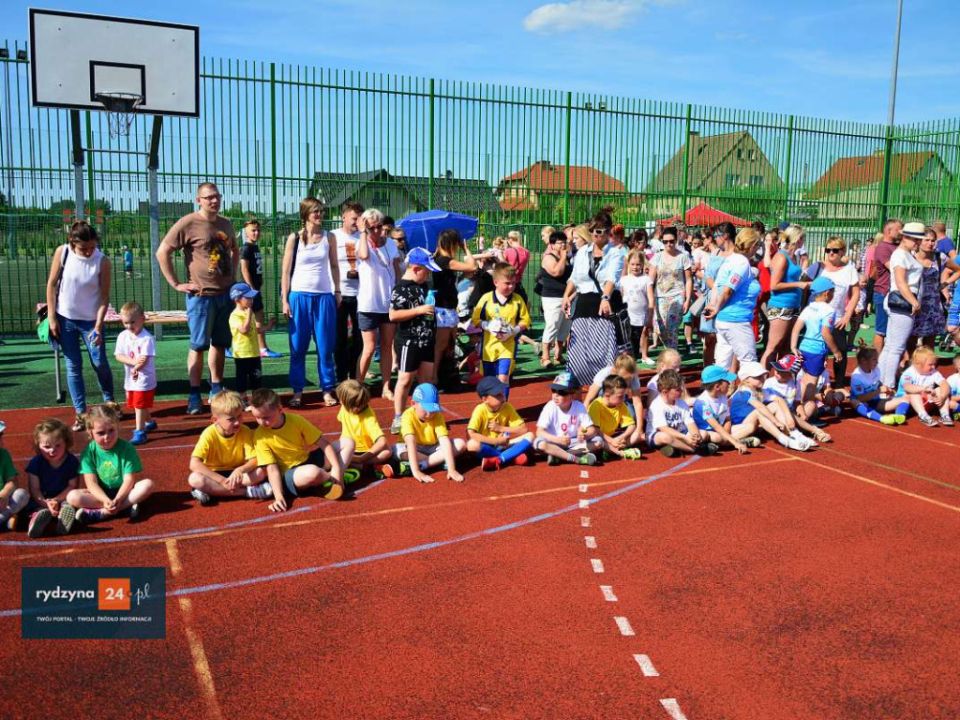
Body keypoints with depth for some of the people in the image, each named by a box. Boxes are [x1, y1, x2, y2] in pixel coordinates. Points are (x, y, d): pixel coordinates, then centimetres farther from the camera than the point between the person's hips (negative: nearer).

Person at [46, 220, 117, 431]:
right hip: (65, 319, 1)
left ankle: (109, 402, 27)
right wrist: (52, 317, -4)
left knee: (100, 363, 2)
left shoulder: (102, 261, -15)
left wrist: (98, 327, -17)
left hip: (91, 320, -1)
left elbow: (104, 296, -11)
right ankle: (80, 412, 14)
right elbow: (52, 284, -3)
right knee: (73, 366, 6)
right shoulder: (62, 253, -12)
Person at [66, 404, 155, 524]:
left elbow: (129, 479, -16)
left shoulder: (127, 448, -10)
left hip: (123, 492, 0)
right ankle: (126, 506, -33)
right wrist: (106, 500, -32)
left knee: (148, 484, -28)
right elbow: (91, 483, -14)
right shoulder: (89, 452, -8)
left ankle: (100, 513, -31)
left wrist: (117, 500, -33)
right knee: (72, 496, -24)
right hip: (101, 494, 1)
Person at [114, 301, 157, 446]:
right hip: (130, 379, 7)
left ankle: (139, 432, 0)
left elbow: (144, 359, -19)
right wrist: (133, 361, -18)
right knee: (138, 405, 20)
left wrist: (135, 368, -16)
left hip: (144, 379, -7)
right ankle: (149, 422, 41)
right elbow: (118, 356, -5)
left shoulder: (147, 338, -16)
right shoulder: (122, 336, 2)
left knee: (139, 405, -5)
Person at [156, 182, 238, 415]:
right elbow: (162, 252, -10)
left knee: (220, 344, 12)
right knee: (198, 346, -1)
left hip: (226, 293, 6)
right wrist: (176, 284, -10)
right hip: (201, 295, -6)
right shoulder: (188, 224, -9)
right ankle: (194, 396, 5)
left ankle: (217, 390, 23)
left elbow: (235, 250, 29)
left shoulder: (225, 224, 11)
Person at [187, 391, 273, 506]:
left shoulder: (246, 432, -13)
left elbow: (254, 460, -18)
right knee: (194, 479, -33)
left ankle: (212, 490, -24)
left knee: (261, 471, -25)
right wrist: (222, 481, -33)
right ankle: (247, 491, -32)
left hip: (237, 474, 1)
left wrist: (239, 470, -40)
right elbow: (194, 464, -28)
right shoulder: (209, 434, -19)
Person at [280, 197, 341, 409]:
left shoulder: (329, 238, 6)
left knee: (325, 347, 2)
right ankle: (297, 391, 11)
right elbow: (286, 271, 1)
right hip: (299, 296, -1)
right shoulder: (294, 238, 1)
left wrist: (337, 291, 6)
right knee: (298, 347, 3)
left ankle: (327, 390, 10)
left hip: (324, 297, 1)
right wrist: (285, 300, -3)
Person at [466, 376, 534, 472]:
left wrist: (501, 428, -20)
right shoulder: (480, 410, -18)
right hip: (486, 447, -3)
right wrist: (497, 441, -29)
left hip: (503, 446, 3)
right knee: (472, 445, -37)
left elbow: (523, 430, -10)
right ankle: (512, 456, -22)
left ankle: (497, 460, -25)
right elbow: (470, 434, -30)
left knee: (530, 436, -17)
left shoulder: (507, 407, -8)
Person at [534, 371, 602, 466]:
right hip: (555, 442, -2)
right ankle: (576, 459, -32)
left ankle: (558, 455, -24)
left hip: (574, 442, 3)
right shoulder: (550, 407, -14)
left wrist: (585, 436, -35)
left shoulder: (579, 407, -9)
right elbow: (540, 432, -20)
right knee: (540, 443, -34)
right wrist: (557, 439, -37)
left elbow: (592, 430, -11)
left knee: (598, 441, -20)